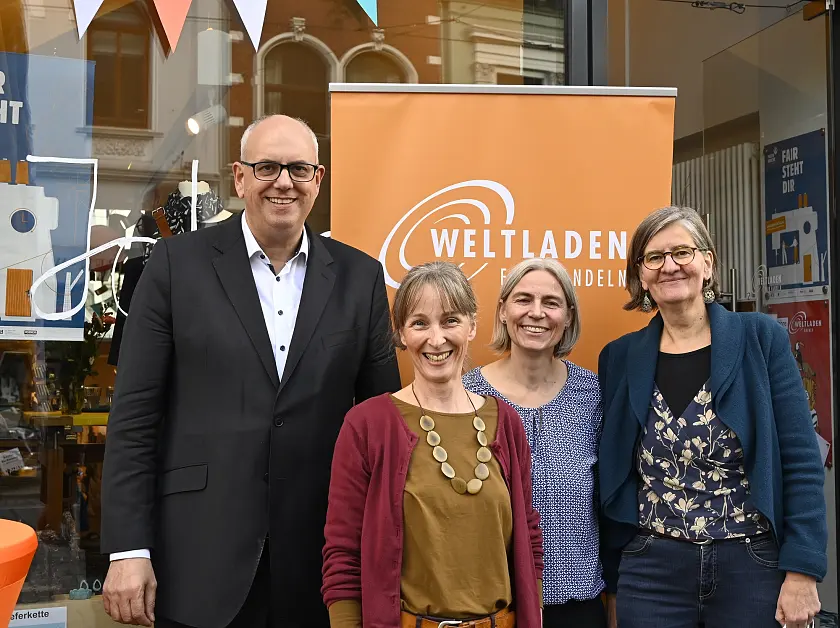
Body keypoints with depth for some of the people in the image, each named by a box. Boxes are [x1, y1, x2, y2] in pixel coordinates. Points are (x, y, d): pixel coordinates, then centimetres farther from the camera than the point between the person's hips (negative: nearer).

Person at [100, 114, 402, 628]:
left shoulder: (360, 277, 5)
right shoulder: (177, 263, -1)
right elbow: (135, 415, -3)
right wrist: (128, 549, -8)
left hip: (316, 565, 2)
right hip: (199, 562, -1)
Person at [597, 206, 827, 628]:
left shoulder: (760, 338, -4)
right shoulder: (619, 357, 3)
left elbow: (801, 461, -6)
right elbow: (612, 475, 8)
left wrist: (802, 572, -11)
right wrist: (611, 572, 6)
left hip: (753, 565, -1)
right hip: (650, 571, 2)